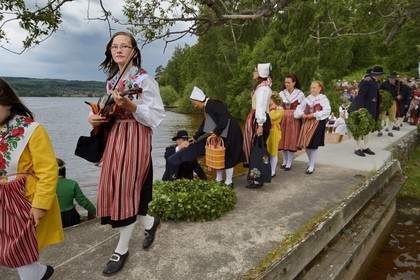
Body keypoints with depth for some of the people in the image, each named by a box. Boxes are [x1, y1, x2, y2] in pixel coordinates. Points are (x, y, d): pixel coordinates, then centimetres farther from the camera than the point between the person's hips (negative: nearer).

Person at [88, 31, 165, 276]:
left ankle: (122, 249, 17)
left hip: (135, 139, -7)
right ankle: (151, 222, 31)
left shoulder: (145, 79, -7)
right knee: (113, 190, 7)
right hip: (114, 138, 7)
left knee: (126, 190, -2)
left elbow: (156, 116, -13)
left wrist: (131, 106, -26)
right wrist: (94, 117, 0)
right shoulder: (112, 81, 15)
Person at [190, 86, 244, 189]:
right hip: (220, 134, 9)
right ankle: (219, 180, 24)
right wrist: (195, 137, 20)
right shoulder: (206, 107, 9)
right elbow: (205, 124, 17)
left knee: (227, 156, -2)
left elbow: (224, 117, -29)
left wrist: (216, 131, -28)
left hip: (230, 133, -9)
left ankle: (229, 182, 10)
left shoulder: (214, 104, -20)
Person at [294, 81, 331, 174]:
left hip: (318, 123, -5)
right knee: (305, 144, 7)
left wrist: (314, 115, -18)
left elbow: (327, 111, -15)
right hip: (306, 123, 5)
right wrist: (301, 114, -10)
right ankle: (311, 162, 31)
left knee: (314, 145, -3)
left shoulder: (323, 99, -4)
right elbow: (300, 107, 11)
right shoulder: (308, 98, 11)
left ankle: (311, 166, 10)